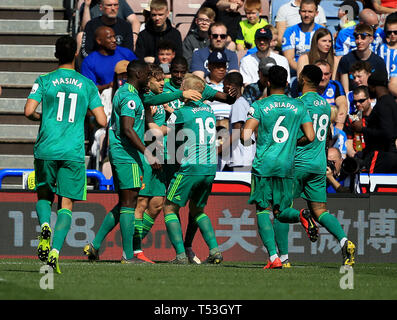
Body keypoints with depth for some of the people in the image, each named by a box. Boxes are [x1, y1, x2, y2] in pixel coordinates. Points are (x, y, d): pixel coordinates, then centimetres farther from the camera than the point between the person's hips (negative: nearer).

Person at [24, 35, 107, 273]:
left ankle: (45, 225, -13)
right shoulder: (87, 85, 5)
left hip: (46, 150, 0)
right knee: (66, 203, 4)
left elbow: (29, 111, -7)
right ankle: (55, 251, -13)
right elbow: (102, 121, 3)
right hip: (74, 153, 0)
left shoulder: (44, 81, 2)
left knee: (44, 195, 18)